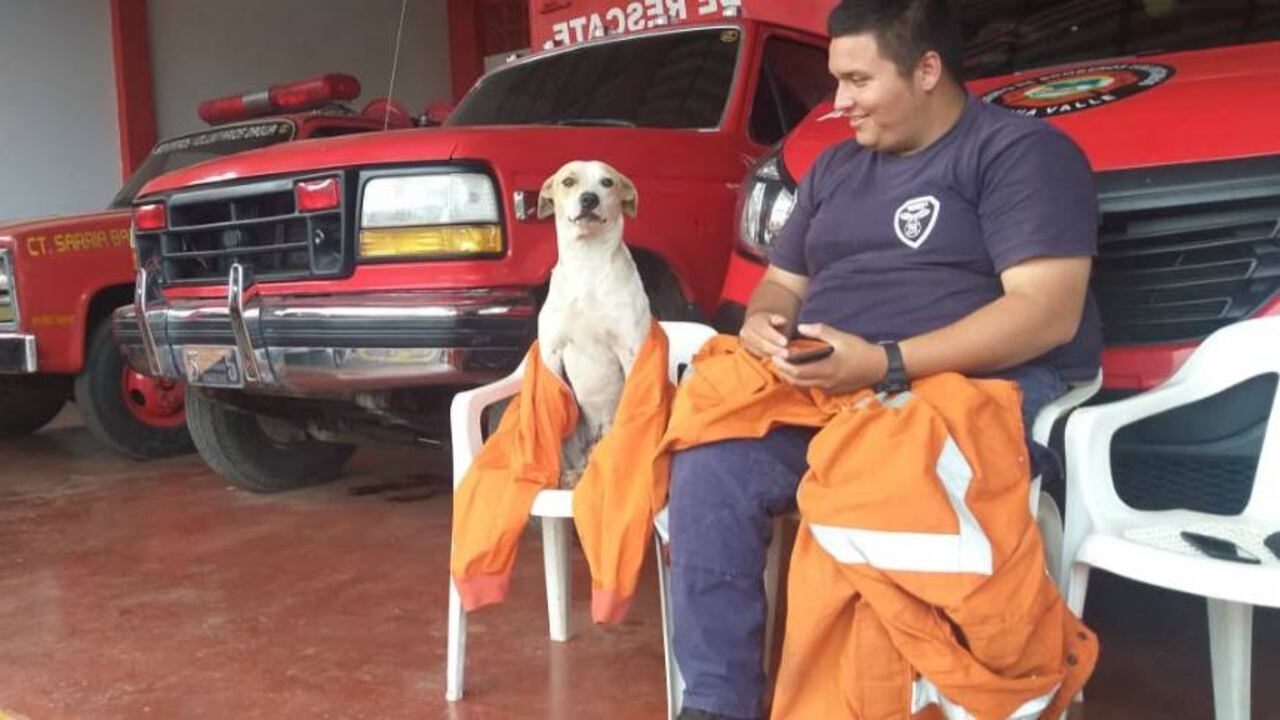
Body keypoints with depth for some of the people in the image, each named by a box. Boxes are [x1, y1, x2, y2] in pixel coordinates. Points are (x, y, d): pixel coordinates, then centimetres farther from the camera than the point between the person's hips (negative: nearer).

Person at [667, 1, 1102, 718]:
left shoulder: (1021, 149, -2)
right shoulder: (837, 165, 20)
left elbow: (1048, 311, -14)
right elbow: (783, 281, 25)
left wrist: (885, 364, -23)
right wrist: (762, 324, -2)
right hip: (822, 390, 6)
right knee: (710, 468, -20)